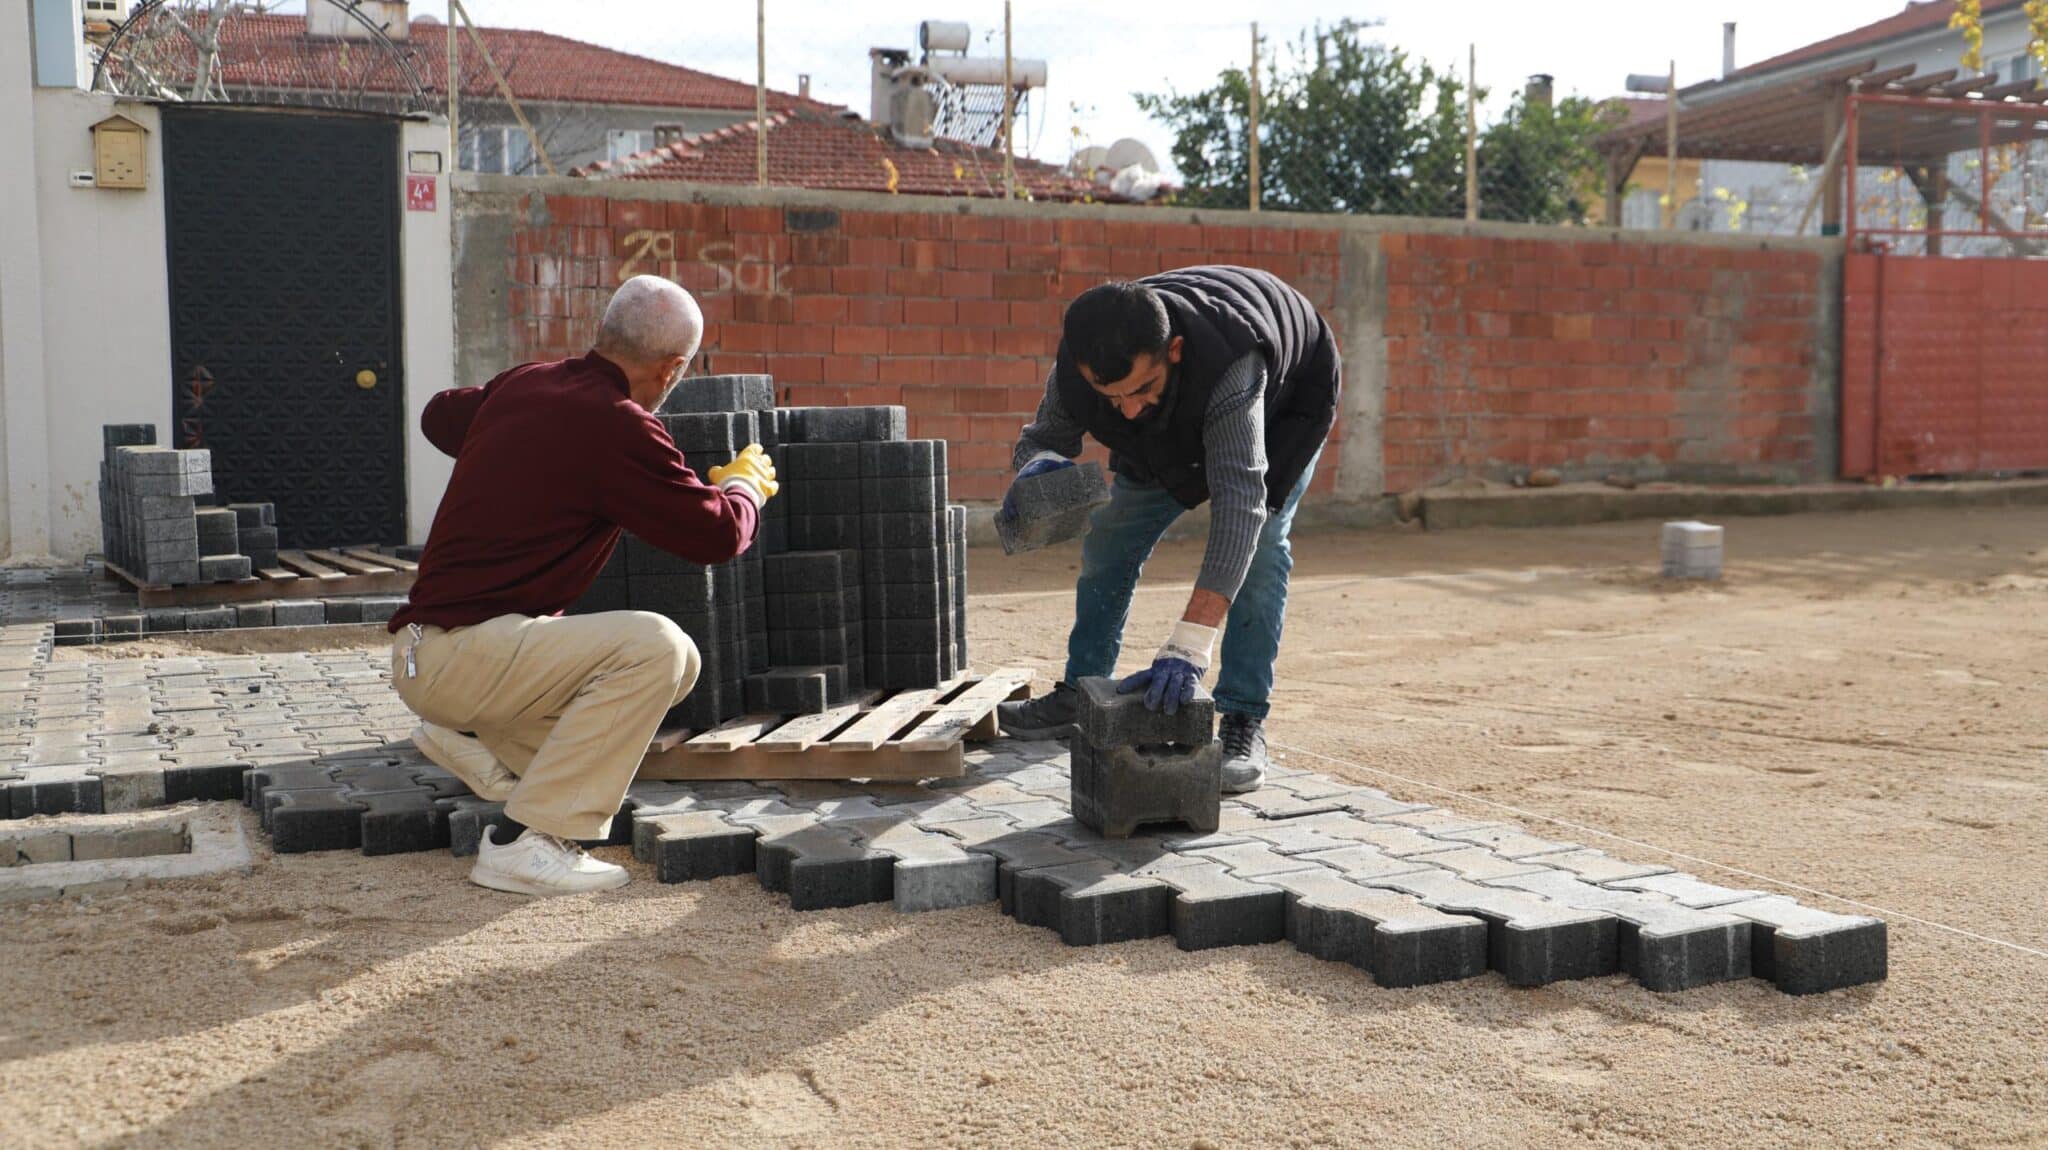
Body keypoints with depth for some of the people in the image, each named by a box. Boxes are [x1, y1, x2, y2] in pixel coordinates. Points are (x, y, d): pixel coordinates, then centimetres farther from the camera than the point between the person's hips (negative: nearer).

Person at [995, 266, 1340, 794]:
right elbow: (1044, 435, -14)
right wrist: (1039, 466, -43)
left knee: (1259, 538, -23)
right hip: (1182, 423, 5)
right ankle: (1079, 696, 19)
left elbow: (1238, 501, -57)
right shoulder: (1076, 366, -34)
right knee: (1111, 535, 3)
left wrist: (1187, 646, -64)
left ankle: (1243, 722, -15)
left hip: (1291, 398, -5)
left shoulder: (1229, 364, -50)